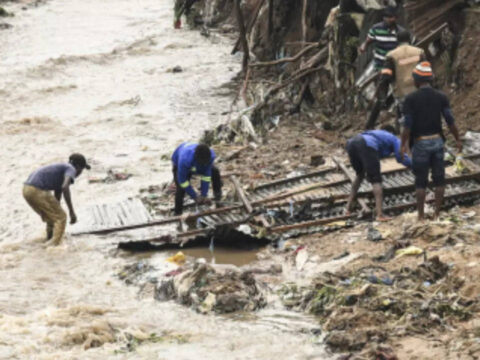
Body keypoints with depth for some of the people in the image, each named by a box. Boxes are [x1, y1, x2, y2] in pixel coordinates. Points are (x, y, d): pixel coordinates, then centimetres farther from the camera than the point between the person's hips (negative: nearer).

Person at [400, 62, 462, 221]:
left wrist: (403, 144, -2)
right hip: (437, 141, 2)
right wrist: (458, 140, 7)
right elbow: (450, 121, -3)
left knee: (421, 182, 5)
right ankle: (437, 214, 7)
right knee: (439, 180, 8)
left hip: (420, 143, -2)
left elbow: (408, 125, -12)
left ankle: (421, 216, 5)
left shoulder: (411, 98, -9)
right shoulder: (441, 97, 0)